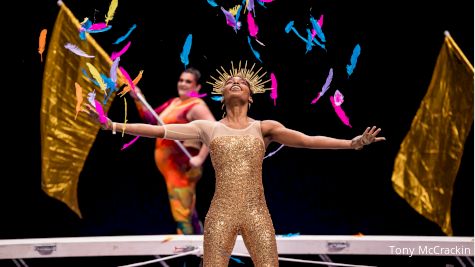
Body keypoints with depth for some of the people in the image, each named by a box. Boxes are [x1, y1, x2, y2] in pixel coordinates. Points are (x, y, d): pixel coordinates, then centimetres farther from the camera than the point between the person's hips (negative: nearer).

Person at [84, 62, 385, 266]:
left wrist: (352, 143, -17)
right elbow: (159, 130, 4)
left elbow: (308, 140, -5)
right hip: (221, 214, 0)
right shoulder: (207, 128, 9)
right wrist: (112, 125, -3)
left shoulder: (264, 128, 8)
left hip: (257, 214, 0)